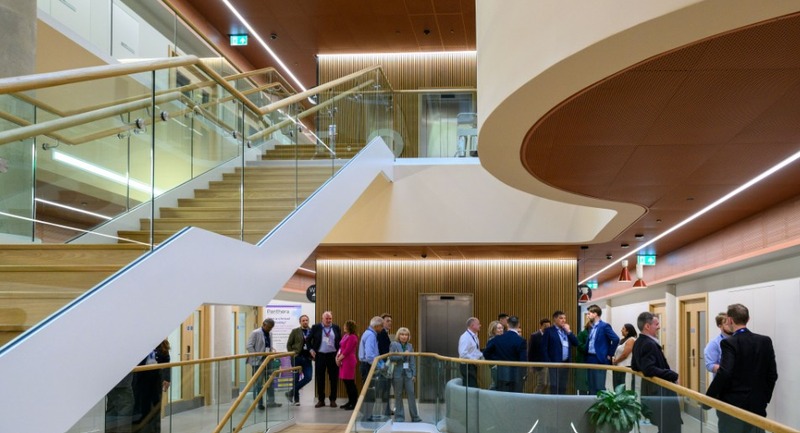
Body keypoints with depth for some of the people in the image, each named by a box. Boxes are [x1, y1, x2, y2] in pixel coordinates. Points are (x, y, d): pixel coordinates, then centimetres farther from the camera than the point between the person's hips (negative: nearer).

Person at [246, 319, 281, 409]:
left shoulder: (270, 334, 11)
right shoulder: (255, 333, -10)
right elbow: (249, 346, -14)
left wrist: (272, 349, 2)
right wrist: (256, 357, -17)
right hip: (258, 361, -7)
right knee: (258, 383, -1)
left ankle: (271, 402, 15)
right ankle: (259, 403, 5)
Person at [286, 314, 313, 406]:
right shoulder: (295, 331, 2)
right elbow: (289, 344, 4)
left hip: (307, 358, 2)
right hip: (297, 358, -2)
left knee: (308, 377, -7)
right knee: (296, 378, 3)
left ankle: (291, 392, 9)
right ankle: (296, 399, 15)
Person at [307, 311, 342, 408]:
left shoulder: (336, 328, 5)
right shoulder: (316, 327, 2)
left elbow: (340, 341, 10)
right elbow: (308, 339, 8)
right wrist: (311, 350, -3)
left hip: (333, 355, 1)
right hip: (320, 355, 0)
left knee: (334, 378, 3)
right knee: (320, 378, 4)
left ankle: (333, 399, 12)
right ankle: (321, 400, 13)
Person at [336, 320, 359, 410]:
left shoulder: (352, 337, -13)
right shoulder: (345, 336, 15)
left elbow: (347, 351, -16)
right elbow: (341, 348, 16)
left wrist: (339, 359, -9)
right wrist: (337, 357, 2)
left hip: (349, 361, -9)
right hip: (343, 361, 9)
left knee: (350, 382, -7)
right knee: (346, 382, 12)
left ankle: (354, 403, -2)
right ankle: (350, 401, 20)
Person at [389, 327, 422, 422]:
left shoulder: (410, 346, 10)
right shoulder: (394, 345, -1)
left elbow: (412, 361, 10)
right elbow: (391, 357, -11)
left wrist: (414, 374, 5)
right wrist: (402, 355, -17)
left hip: (408, 373, 3)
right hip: (398, 373, -3)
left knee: (411, 394, 0)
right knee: (398, 395, 4)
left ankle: (415, 417, 6)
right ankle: (399, 417, 12)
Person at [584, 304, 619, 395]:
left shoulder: (604, 326, -11)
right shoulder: (592, 327, 15)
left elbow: (616, 339, -19)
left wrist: (609, 354, -14)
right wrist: (587, 356, 10)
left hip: (600, 359, -8)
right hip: (590, 359, 8)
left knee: (600, 387, -6)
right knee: (591, 386, 11)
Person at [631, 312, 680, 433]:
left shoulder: (639, 342, 11)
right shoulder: (649, 344, -21)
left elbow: (635, 366, 20)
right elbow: (649, 370, -30)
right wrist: (673, 375, -23)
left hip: (652, 391, 11)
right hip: (660, 391, -11)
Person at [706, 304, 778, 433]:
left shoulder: (729, 343, -13)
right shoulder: (765, 341, 3)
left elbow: (724, 374, -23)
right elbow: (772, 374, 6)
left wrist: (708, 398, -12)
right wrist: (765, 398, 17)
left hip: (732, 404, -5)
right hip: (757, 404, 5)